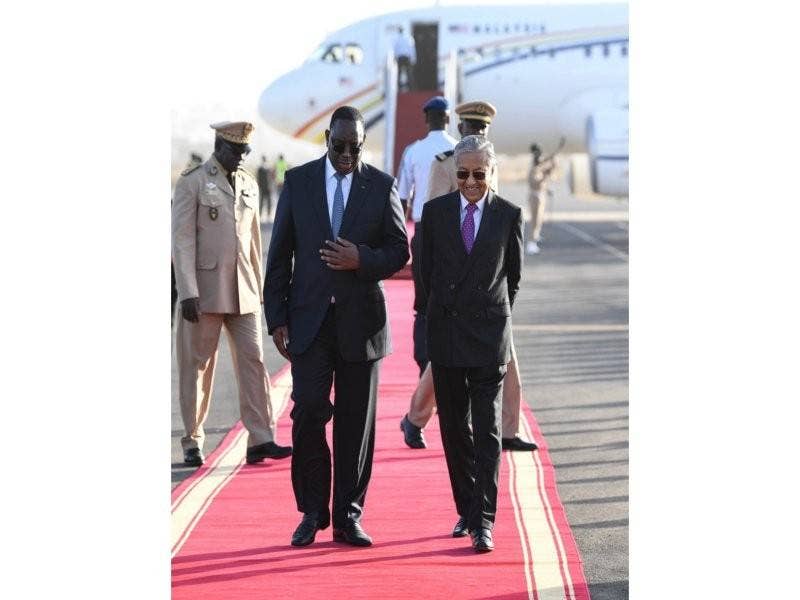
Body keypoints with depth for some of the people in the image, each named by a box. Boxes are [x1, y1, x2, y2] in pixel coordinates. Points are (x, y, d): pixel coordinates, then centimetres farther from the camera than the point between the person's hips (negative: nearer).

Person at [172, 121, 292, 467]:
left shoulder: (249, 185, 14)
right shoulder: (192, 182, -3)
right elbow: (182, 239, -8)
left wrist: (258, 290, 16)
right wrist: (188, 292, -16)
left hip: (243, 293, 5)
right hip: (205, 291, -5)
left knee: (253, 360, -2)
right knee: (197, 366, 2)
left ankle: (260, 441, -2)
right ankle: (192, 444, 10)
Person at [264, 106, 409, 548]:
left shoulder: (381, 186, 2)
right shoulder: (298, 181, 4)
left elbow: (399, 251, 4)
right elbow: (280, 253, 5)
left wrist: (361, 260, -16)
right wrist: (276, 317, 0)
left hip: (360, 319, 0)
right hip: (309, 320, 0)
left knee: (356, 422, 3)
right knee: (308, 413, -7)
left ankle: (348, 516, 12)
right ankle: (312, 512, 7)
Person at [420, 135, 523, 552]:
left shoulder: (508, 215, -1)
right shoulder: (435, 212, 3)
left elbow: (514, 273, 11)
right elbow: (427, 270, 11)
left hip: (489, 332, -2)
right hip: (446, 331, 2)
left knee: (486, 430, -6)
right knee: (454, 427, 9)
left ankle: (484, 521, -9)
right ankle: (466, 510, 20)